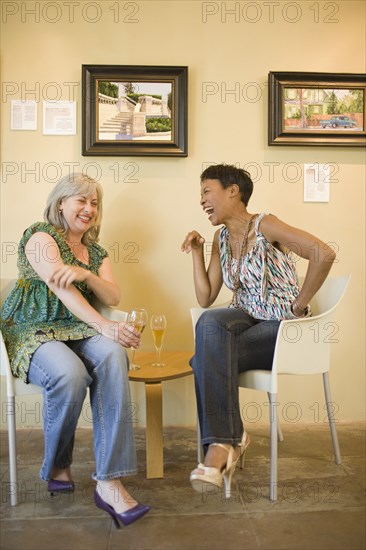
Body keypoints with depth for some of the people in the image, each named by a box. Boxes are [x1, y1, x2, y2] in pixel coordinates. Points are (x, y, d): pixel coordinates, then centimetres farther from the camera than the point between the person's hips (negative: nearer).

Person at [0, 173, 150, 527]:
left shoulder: (96, 252, 21)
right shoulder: (41, 235, 1)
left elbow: (113, 298, 6)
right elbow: (62, 288, -15)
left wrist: (87, 275, -15)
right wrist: (104, 325, -28)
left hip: (77, 332, 5)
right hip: (33, 332, -4)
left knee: (113, 355, -31)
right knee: (70, 373, -37)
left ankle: (109, 481, -34)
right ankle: (58, 467, -4)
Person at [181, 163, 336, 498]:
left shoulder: (264, 225, -13)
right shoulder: (221, 238, 9)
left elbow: (324, 255, -27)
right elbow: (206, 299, 7)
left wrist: (298, 306, -19)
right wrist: (196, 253, 0)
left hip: (281, 327, -6)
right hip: (247, 318, 6)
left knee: (208, 357, -26)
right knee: (209, 324, -28)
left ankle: (222, 444, -11)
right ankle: (225, 441, -23)